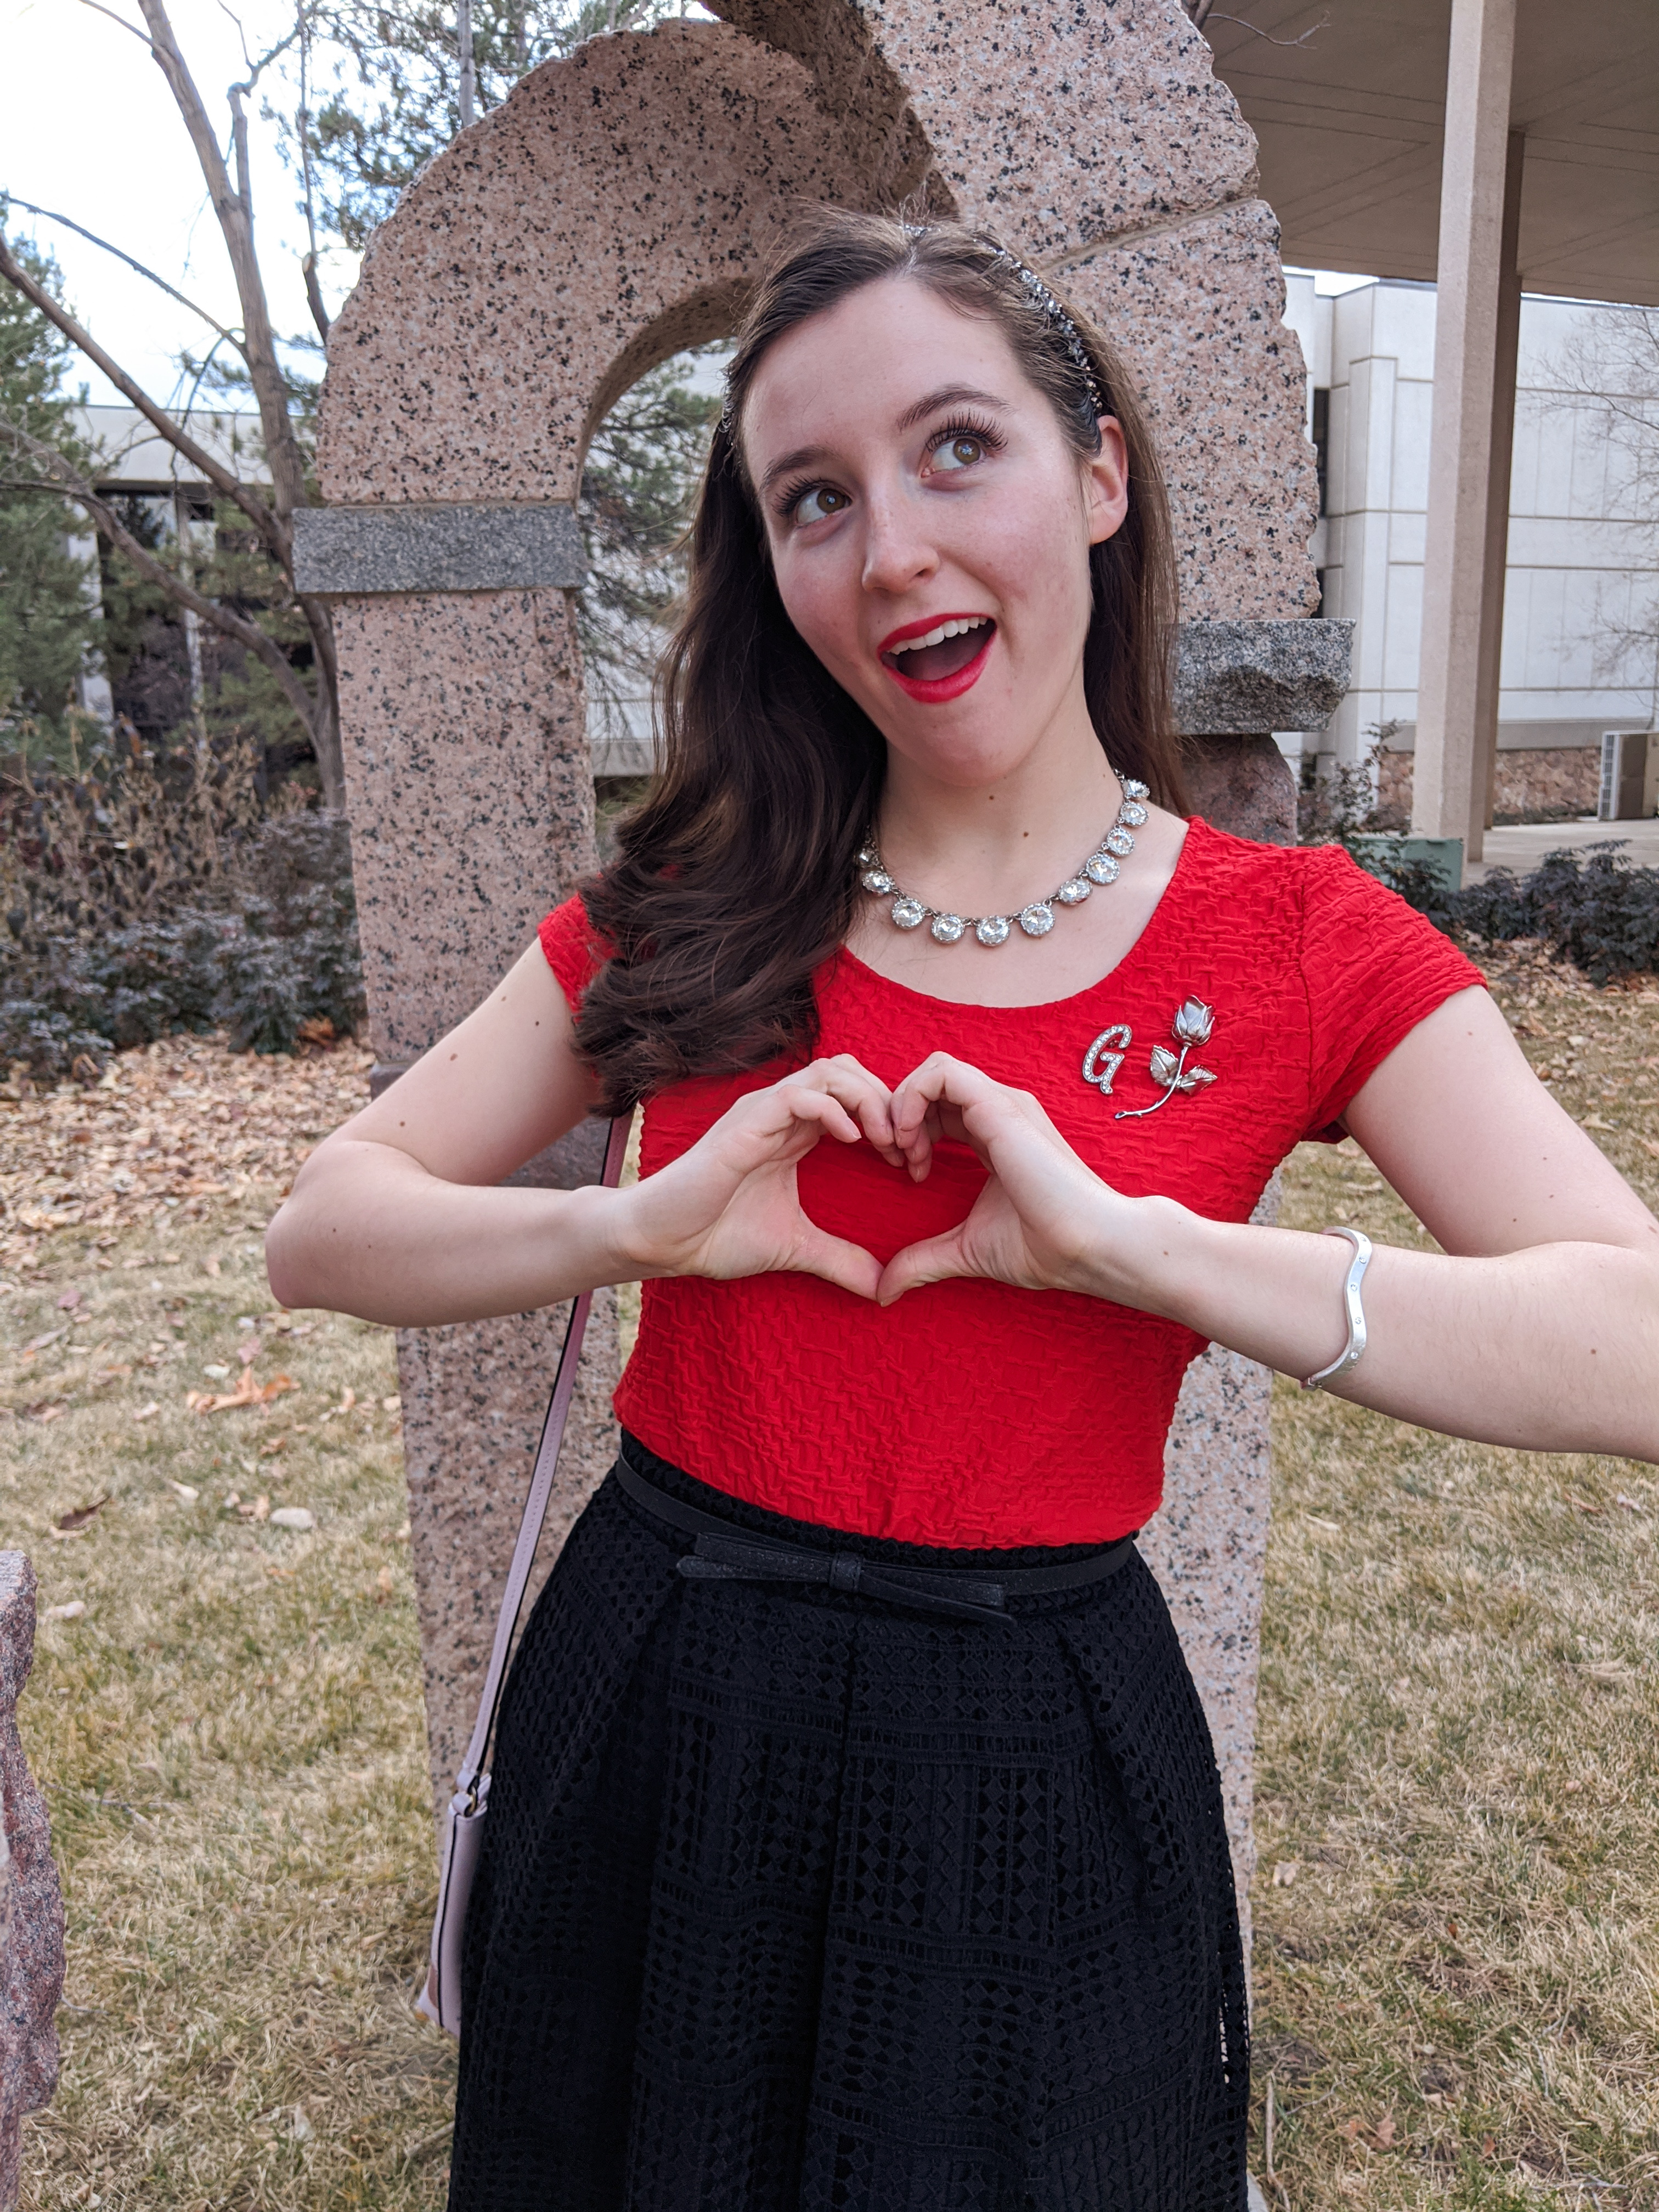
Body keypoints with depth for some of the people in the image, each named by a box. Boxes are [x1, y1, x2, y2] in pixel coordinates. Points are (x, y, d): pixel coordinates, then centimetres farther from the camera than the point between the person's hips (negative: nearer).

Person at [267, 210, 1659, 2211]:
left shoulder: (1298, 944, -8)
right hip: (649, 1719, 3)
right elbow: (321, 1231, -4)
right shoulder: (693, 914, -3)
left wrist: (1123, 1241, -27)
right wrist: (646, 1223, -22)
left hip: (1031, 1767, -2)